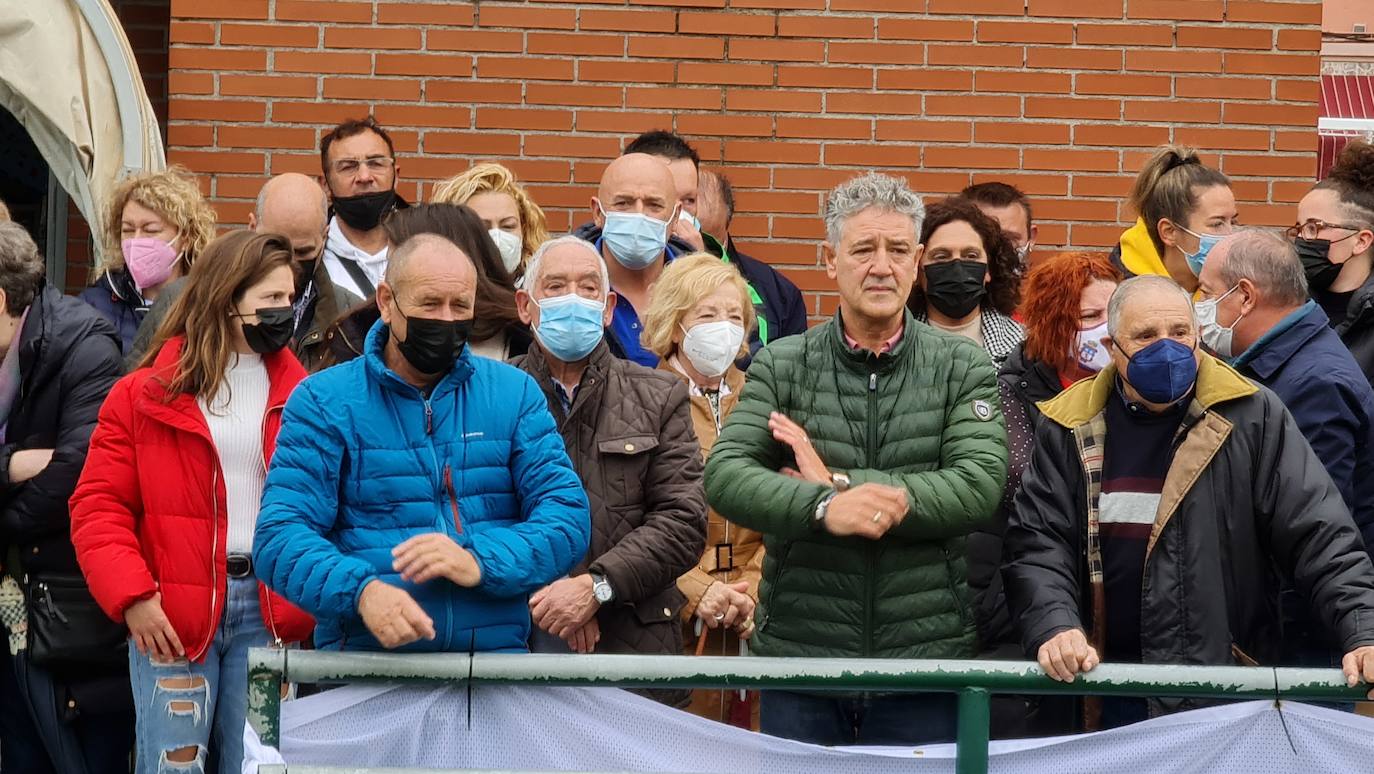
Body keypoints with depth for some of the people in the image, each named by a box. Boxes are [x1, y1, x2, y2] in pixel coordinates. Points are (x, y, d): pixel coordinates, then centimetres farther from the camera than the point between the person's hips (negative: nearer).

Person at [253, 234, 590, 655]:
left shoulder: (514, 394, 14)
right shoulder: (324, 401, 7)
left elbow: (566, 518, 6)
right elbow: (280, 536, -2)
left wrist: (481, 562, -12)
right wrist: (360, 590, -21)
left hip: (496, 657, 1)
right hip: (365, 657, -1)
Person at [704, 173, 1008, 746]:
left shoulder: (963, 367, 3)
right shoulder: (781, 365, 4)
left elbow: (981, 487, -12)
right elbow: (724, 476, -8)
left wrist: (837, 481, -16)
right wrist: (823, 507, -27)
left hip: (925, 656, 0)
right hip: (798, 653, 1)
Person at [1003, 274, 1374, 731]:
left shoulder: (1252, 417, -1)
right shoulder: (1069, 430, 4)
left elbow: (1319, 537, -3)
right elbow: (1036, 545, 1)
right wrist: (1055, 627, -18)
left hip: (1229, 692, -1)